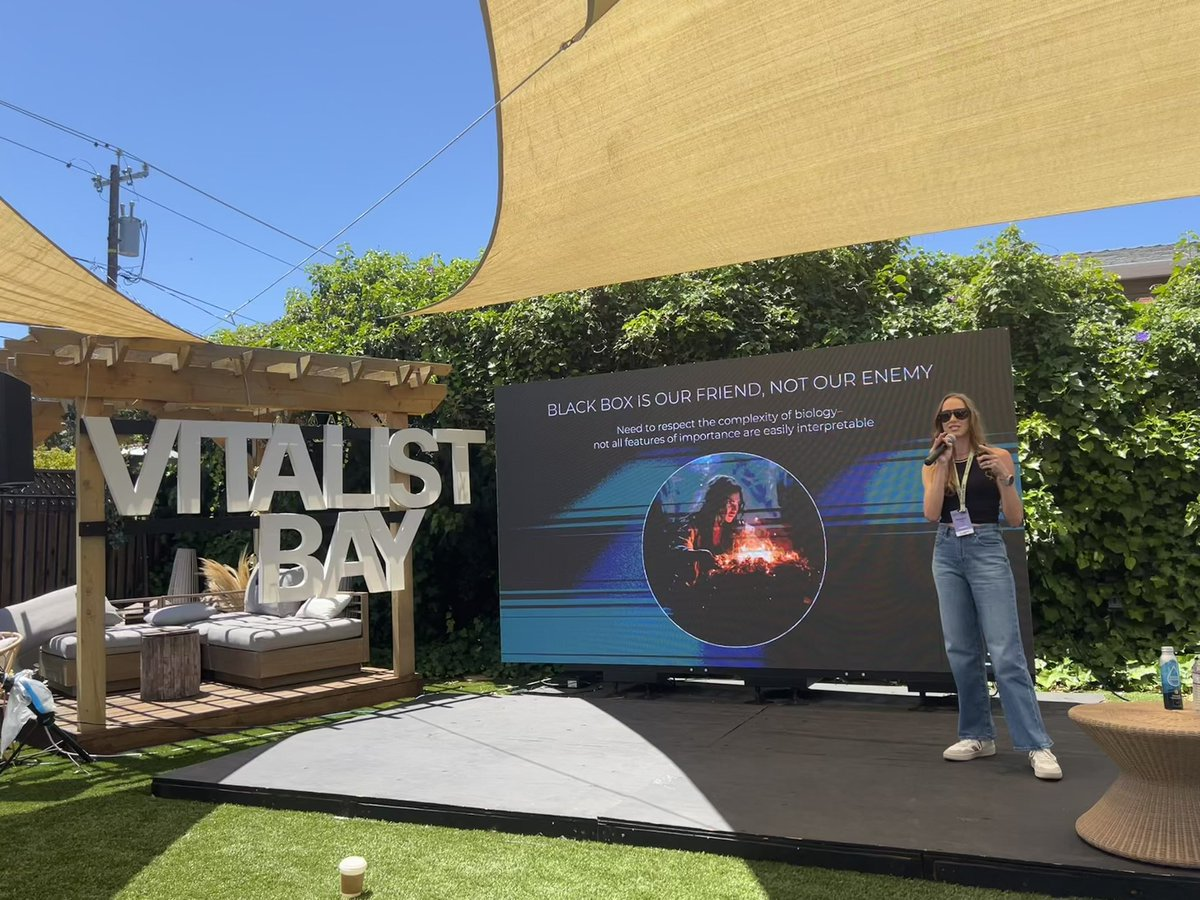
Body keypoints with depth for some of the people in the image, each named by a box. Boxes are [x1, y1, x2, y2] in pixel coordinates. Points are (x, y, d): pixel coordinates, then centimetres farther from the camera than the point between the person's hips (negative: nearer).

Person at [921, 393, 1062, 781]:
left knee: (1005, 651, -10)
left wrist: (1004, 478, -17)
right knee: (961, 650, 6)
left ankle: (1038, 746, -6)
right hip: (947, 554, 4)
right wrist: (942, 464, -10)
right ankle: (978, 735, 17)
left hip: (987, 551, -4)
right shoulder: (933, 465, 9)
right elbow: (931, 514, -6)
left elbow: (1015, 519, -1)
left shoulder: (997, 456, 1)